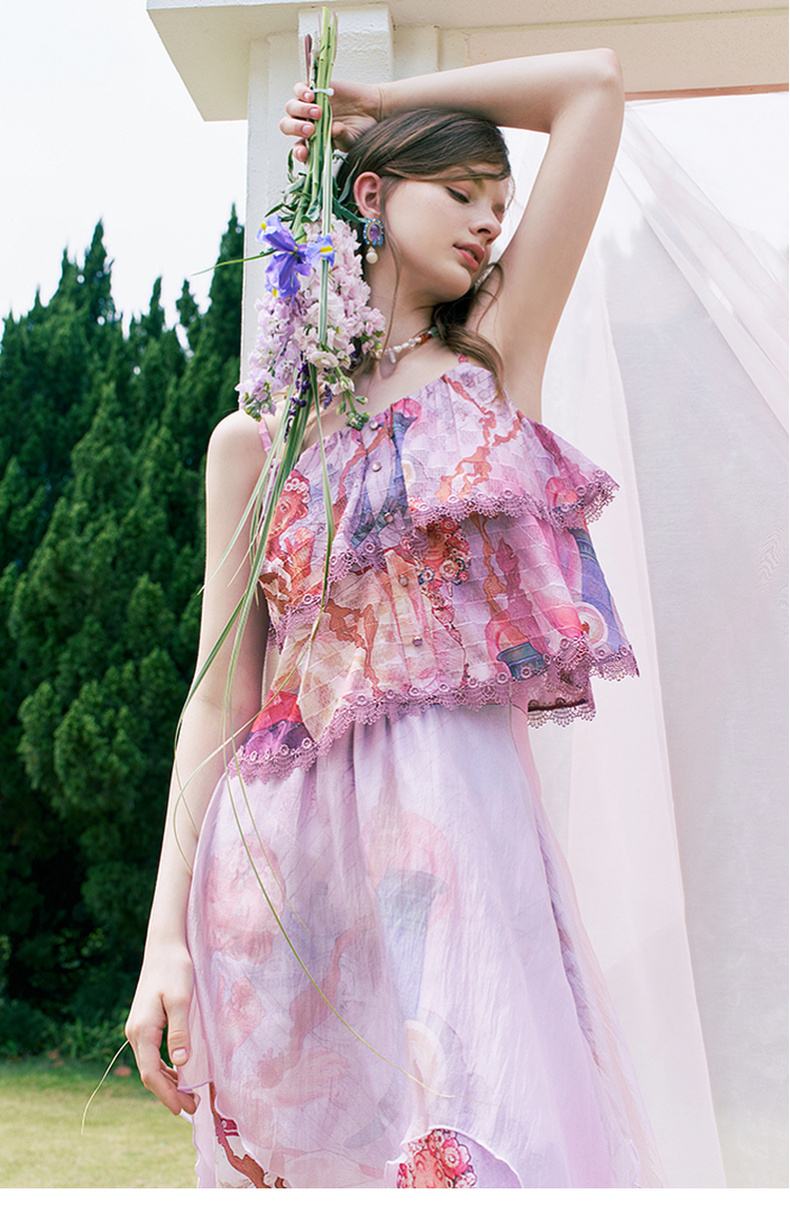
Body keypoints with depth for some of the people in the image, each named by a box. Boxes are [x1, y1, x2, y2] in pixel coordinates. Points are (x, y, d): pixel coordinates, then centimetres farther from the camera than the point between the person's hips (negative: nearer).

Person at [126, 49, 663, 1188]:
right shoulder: (258, 437, 11)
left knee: (476, 1146, -12)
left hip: (464, 828, 0)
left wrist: (372, 100, 18)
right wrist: (168, 934, -1)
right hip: (283, 848, 1)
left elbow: (596, 83, 11)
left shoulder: (496, 359, 12)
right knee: (301, 1153, 3)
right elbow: (221, 697, 5)